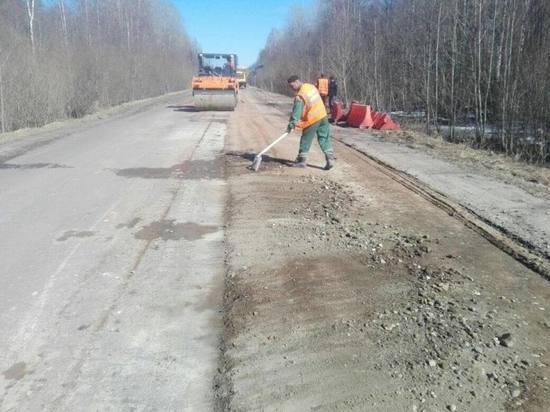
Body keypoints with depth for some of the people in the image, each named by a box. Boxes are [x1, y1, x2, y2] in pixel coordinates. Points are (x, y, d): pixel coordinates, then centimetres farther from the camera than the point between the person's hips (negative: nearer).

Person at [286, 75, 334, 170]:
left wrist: (291, 124, -14)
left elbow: (296, 112, -19)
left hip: (312, 120, -7)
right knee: (325, 139, 9)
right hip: (323, 116, 7)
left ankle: (301, 160, 16)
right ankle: (330, 158, 2)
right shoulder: (310, 86, 6)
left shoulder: (300, 96, -18)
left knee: (306, 140, 7)